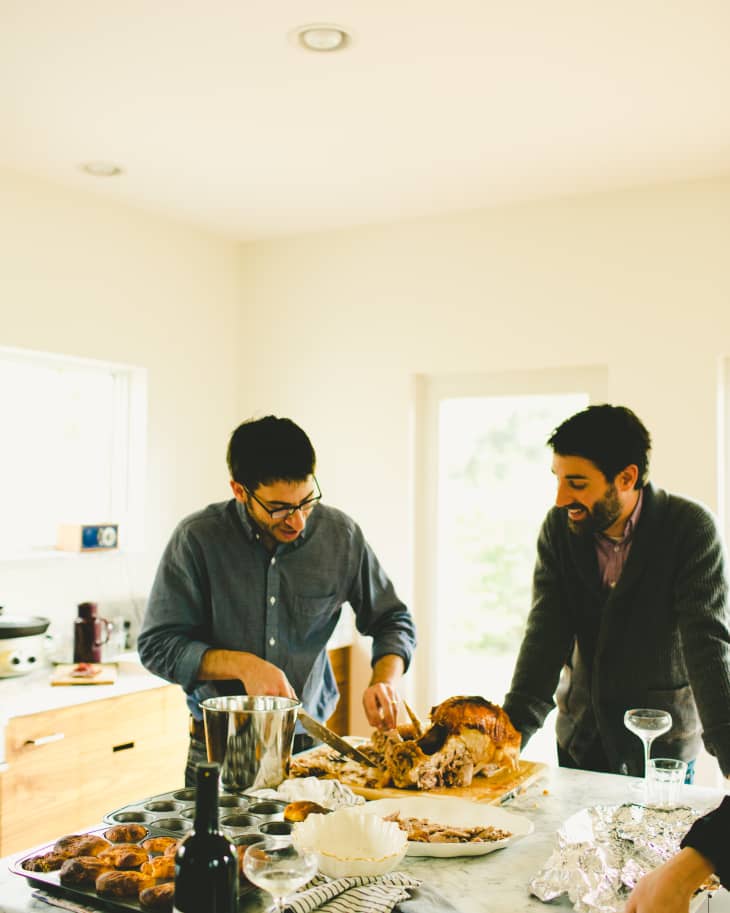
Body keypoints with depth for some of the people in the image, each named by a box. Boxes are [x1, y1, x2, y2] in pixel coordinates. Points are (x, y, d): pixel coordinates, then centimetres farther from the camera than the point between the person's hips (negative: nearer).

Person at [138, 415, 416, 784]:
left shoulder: (340, 535, -4)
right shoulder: (197, 538, -11)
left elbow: (393, 621, 8)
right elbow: (156, 645, -8)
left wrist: (385, 681, -10)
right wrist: (241, 665, -20)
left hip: (310, 744, 1)